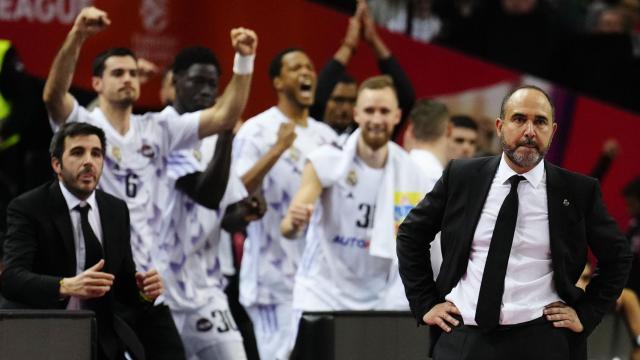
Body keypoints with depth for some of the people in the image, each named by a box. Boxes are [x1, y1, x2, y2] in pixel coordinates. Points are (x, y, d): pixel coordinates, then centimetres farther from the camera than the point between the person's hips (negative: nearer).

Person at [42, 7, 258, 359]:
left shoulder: (156, 129, 11)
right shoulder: (82, 126, -2)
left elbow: (224, 116, 5)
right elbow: (53, 94, -23)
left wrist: (244, 60, -8)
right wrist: (77, 36, -38)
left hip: (147, 287, 5)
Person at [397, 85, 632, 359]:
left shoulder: (578, 192, -1)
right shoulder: (461, 177, 2)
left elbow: (618, 257, 12)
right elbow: (411, 234, 13)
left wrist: (586, 314, 3)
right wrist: (425, 304, 7)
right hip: (461, 337, 1)